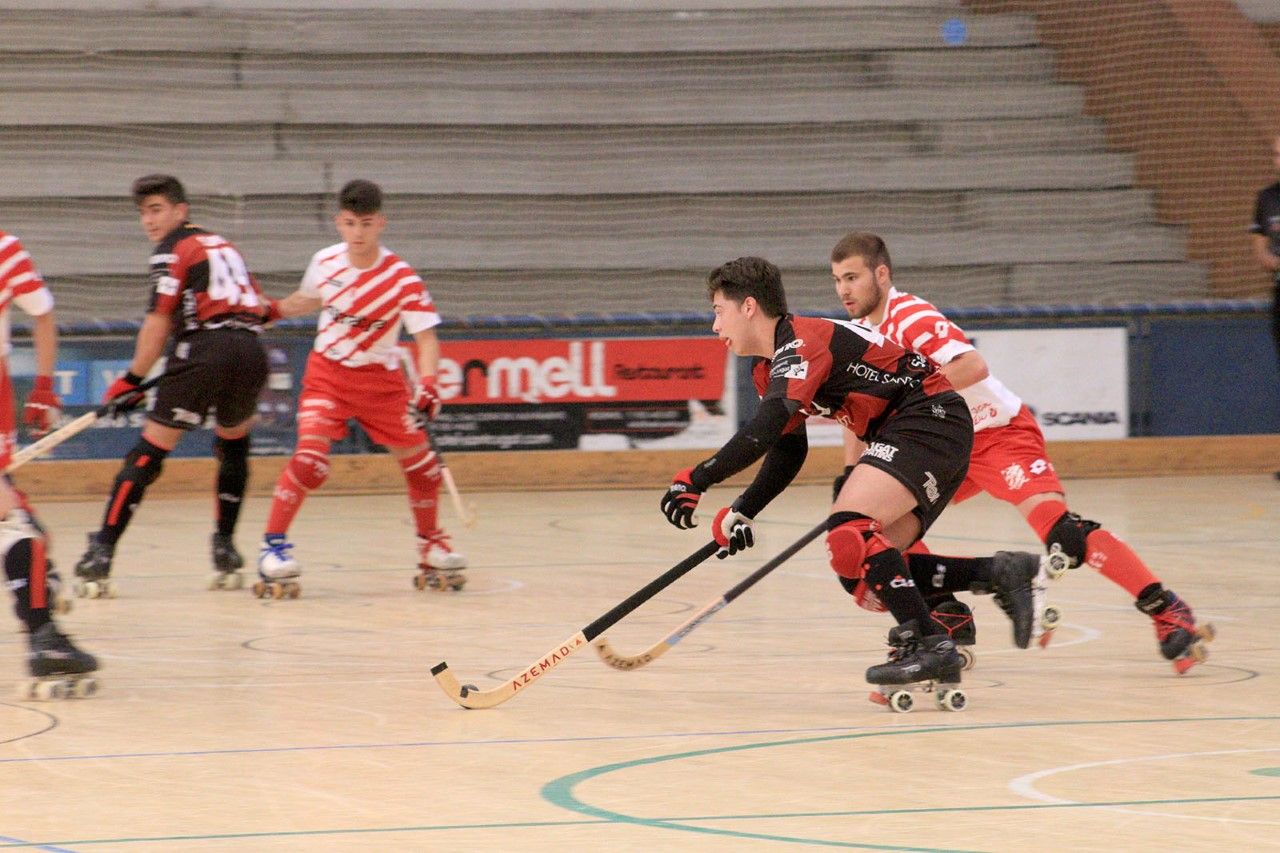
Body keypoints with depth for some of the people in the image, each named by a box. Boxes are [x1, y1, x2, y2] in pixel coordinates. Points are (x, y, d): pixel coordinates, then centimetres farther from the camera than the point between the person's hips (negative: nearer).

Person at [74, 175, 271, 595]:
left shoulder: (173, 249, 6)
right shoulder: (222, 245, 27)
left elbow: (159, 323, -2)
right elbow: (258, 307, 28)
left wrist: (132, 380, 2)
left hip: (206, 352, -6)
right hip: (251, 351, 6)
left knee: (148, 453, -5)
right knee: (233, 442, 28)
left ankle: (99, 558, -11)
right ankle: (226, 555, 20)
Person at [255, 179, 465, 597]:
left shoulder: (402, 278, -16)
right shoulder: (325, 262, -7)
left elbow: (426, 335, -18)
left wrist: (428, 383, -33)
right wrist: (272, 310, 10)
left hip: (381, 379, 0)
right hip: (327, 373, 0)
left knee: (420, 461, 3)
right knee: (311, 456, -20)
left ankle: (431, 545, 28)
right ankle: (273, 545, -11)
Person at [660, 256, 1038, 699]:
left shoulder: (801, 343, -17)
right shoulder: (769, 369, 14)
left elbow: (764, 432, -30)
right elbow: (787, 451, 19)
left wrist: (696, 480, -31)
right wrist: (740, 513, 7)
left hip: (931, 419, -10)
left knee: (849, 531, -26)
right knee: (866, 580, 3)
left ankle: (930, 646, -26)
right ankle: (1003, 576, 4)